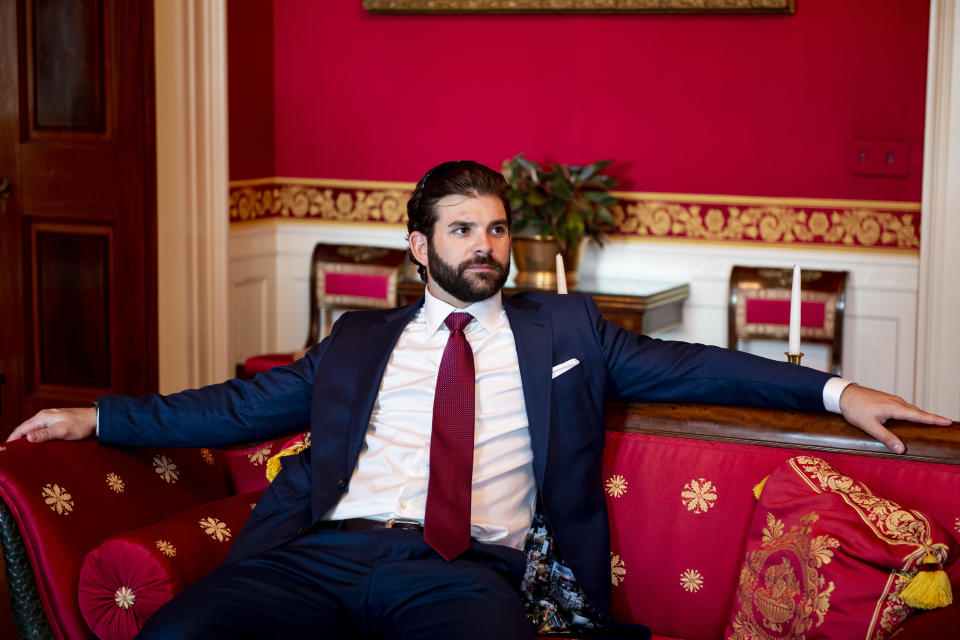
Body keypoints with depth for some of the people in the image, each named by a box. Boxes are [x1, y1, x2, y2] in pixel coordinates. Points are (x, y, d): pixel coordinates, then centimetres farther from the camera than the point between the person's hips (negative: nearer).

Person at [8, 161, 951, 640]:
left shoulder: (563, 331, 23)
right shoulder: (359, 340, 25)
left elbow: (688, 366, 20)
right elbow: (245, 406, 24)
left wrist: (833, 391, 11)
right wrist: (99, 417, 19)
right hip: (324, 551, 2)